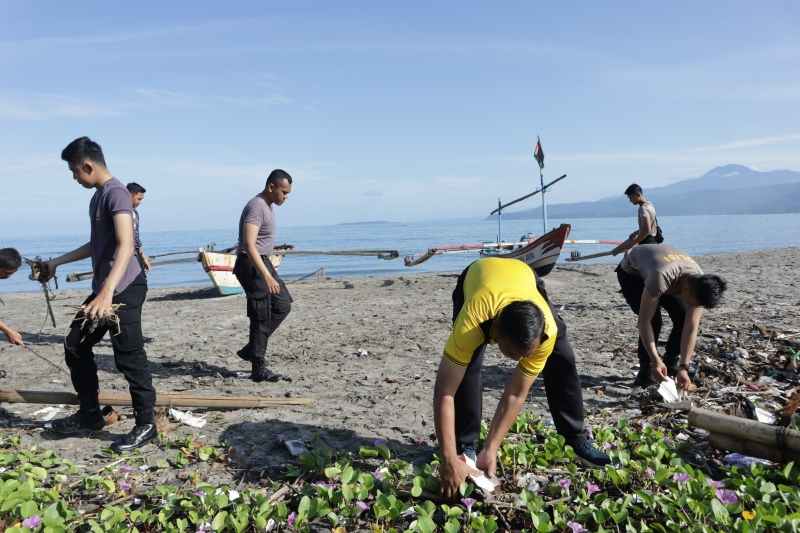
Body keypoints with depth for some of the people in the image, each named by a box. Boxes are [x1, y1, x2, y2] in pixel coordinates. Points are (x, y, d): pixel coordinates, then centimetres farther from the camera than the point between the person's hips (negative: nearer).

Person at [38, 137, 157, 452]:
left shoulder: (116, 193, -15)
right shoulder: (98, 195, 17)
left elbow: (126, 245, -29)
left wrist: (108, 292, -40)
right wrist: (57, 263, 34)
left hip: (123, 289, -10)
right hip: (104, 288, 10)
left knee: (129, 357, -5)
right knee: (75, 345, 17)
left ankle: (146, 425, 7)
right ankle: (89, 414, 29)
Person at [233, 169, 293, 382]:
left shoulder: (269, 206, 13)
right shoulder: (256, 207, -19)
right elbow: (249, 245, -29)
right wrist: (267, 276, -36)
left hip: (262, 262, 10)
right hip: (251, 265, -10)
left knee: (282, 305, 12)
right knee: (261, 317, -5)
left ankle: (251, 350, 16)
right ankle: (259, 369, 5)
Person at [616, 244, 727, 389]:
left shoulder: (701, 286, -26)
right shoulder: (661, 277, -46)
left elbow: (691, 329, -22)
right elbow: (644, 321, -40)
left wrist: (683, 368, -27)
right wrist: (655, 360, -41)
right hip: (631, 273, -5)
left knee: (682, 318, -11)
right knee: (654, 321, -24)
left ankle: (670, 364, 11)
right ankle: (645, 374, -9)